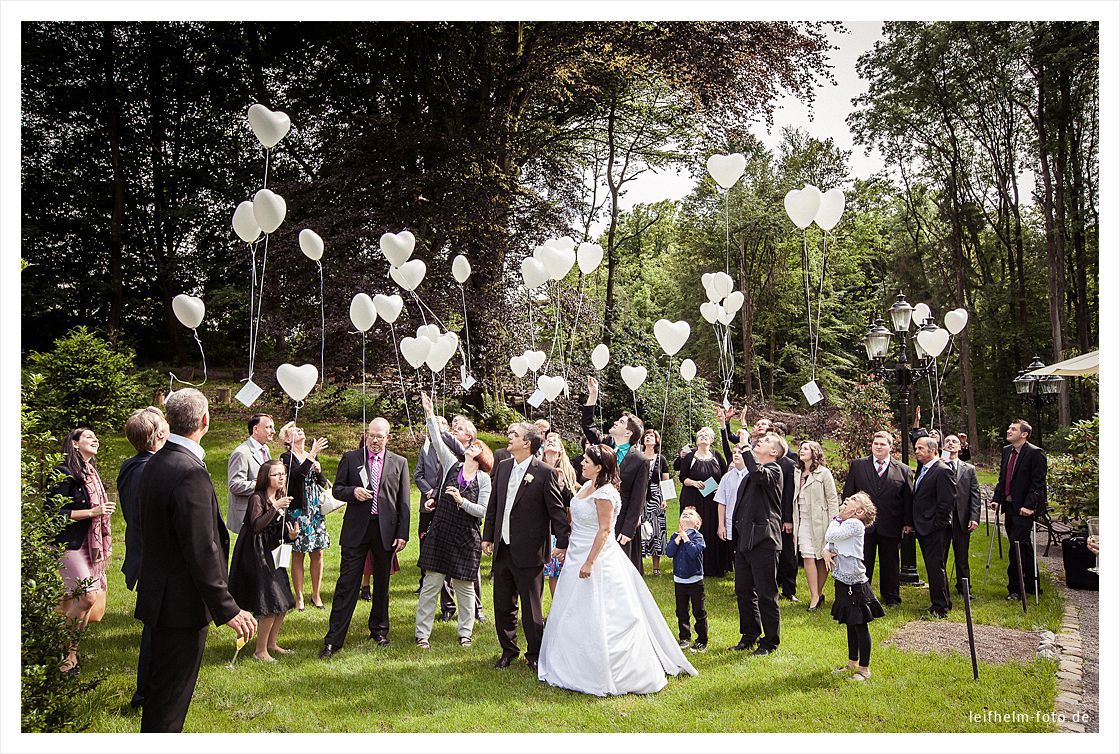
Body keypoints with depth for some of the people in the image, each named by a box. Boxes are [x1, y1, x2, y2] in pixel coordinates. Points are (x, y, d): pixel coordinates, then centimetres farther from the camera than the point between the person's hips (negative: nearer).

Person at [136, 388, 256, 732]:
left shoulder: (155, 463, 5)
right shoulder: (190, 473, -25)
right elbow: (202, 551, -26)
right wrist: (227, 609, -20)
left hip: (161, 596, 10)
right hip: (182, 603, -10)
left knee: (162, 685, 23)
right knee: (171, 695, 3)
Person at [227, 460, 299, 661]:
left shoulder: (281, 499, 9)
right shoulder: (257, 498, -13)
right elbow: (256, 526, -27)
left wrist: (290, 535, -7)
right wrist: (275, 508, -31)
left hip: (272, 554, 8)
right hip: (255, 556, -8)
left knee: (284, 603, 10)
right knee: (270, 606, -8)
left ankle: (272, 643, 27)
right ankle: (260, 650, 7)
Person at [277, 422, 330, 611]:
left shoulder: (313, 456, 12)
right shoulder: (287, 457, -5)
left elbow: (323, 484, 13)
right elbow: (297, 474, -25)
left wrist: (318, 470, -5)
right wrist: (312, 455, -25)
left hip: (315, 510, 5)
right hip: (297, 511, -5)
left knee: (318, 553, 7)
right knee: (298, 555, 2)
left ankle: (316, 594, 18)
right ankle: (299, 597, 11)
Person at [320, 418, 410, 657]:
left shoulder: (399, 463, 7)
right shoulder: (350, 458, 6)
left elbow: (403, 502, 5)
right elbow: (337, 489, 7)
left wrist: (402, 534, -1)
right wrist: (353, 491, -15)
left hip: (385, 530, 1)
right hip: (356, 529, -1)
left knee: (382, 584, 12)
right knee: (347, 584, -3)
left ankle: (379, 630, 28)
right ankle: (334, 639, 2)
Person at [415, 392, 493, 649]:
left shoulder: (484, 479, 0)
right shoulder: (452, 464, 4)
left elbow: (482, 511, -5)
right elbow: (437, 440, -5)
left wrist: (461, 501, -19)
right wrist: (429, 414, -12)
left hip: (466, 538, -1)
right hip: (440, 533, 1)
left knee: (464, 586, 9)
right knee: (431, 584, 3)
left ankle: (465, 633, 24)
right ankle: (422, 633, 11)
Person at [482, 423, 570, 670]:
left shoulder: (544, 473, -11)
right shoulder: (503, 467, 7)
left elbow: (557, 510, -9)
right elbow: (493, 505, 14)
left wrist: (562, 543, -10)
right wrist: (488, 536, 13)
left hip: (529, 552, -6)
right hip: (502, 548, 6)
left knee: (531, 608, 5)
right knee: (503, 605, 15)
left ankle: (534, 654, 22)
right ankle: (508, 650, 32)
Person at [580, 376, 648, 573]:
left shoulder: (640, 461, -7)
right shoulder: (605, 445, 8)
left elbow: (638, 499, -8)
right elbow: (587, 424, 12)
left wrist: (628, 530, -12)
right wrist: (593, 395, 4)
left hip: (621, 523, -5)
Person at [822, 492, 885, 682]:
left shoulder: (855, 524, -15)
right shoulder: (842, 524, 13)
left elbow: (830, 536, -24)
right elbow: (829, 544, 15)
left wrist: (837, 518, -10)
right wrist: (826, 552, -8)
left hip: (855, 584, -9)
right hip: (843, 583, 9)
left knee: (860, 625, 1)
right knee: (851, 625, 19)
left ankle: (864, 668, 11)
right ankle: (852, 663, 30)